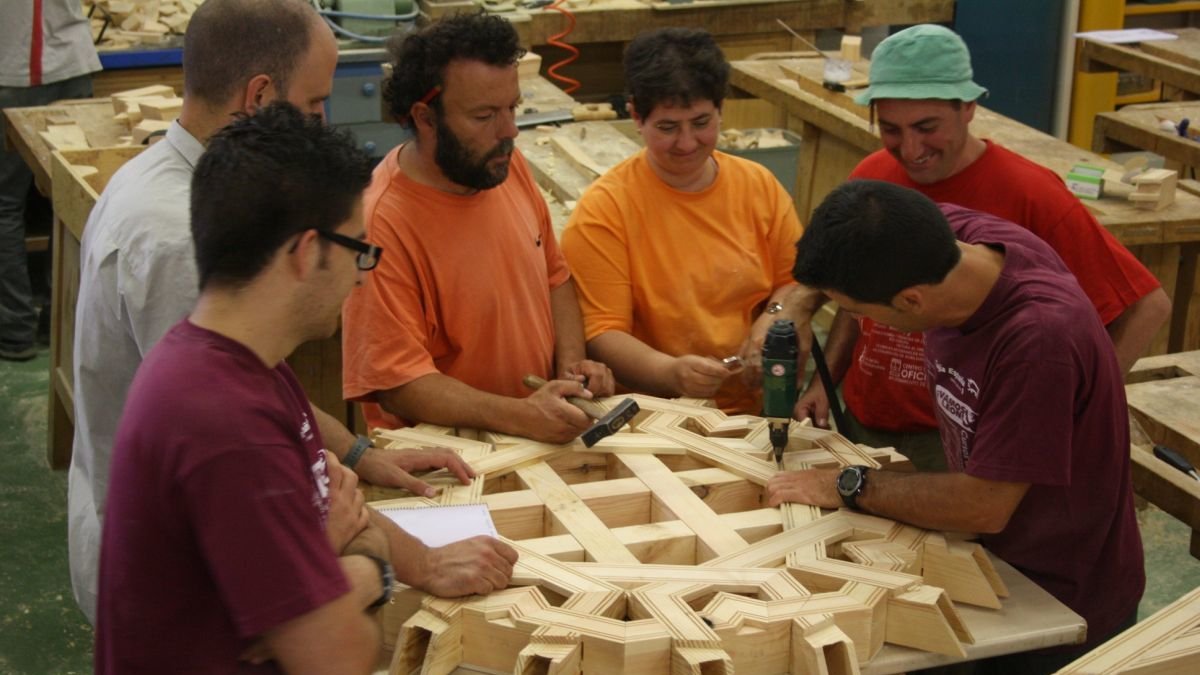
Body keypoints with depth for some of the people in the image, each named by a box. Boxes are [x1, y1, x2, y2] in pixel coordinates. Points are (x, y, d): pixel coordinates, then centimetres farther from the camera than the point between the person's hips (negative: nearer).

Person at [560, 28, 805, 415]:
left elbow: (798, 280, 18)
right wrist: (671, 373, -25)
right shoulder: (604, 209, -5)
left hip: (757, 409, 5)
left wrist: (773, 318, -3)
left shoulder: (759, 186, 9)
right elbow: (602, 334, -8)